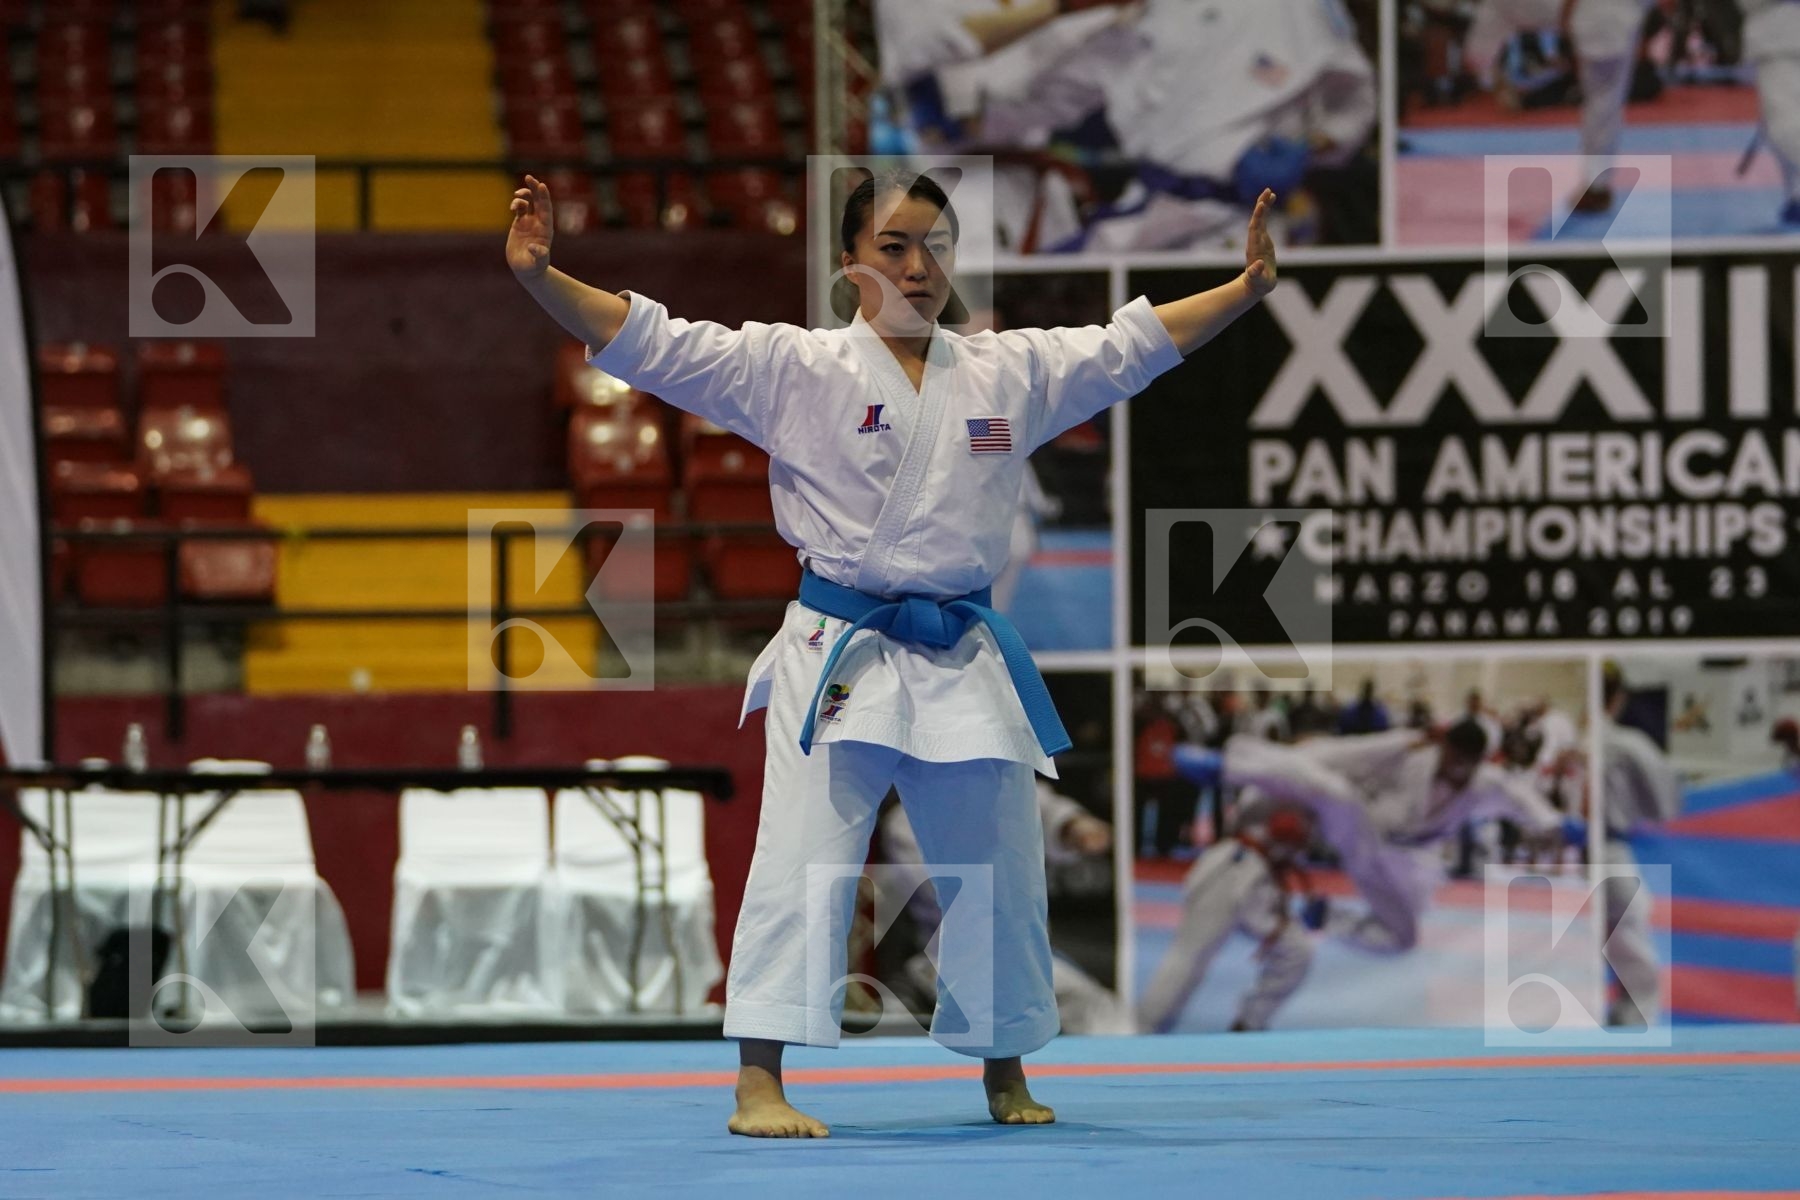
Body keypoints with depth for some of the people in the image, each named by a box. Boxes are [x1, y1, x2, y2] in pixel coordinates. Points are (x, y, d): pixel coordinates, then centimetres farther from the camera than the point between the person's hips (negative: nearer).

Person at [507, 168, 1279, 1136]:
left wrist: (1250, 286, 8)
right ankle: (759, 1083, -12)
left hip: (963, 661, 4)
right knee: (804, 861, -12)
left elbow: (1136, 341, 15)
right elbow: (649, 343, -10)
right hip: (837, 658, -4)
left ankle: (1003, 1073, 30)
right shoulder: (794, 368, -4)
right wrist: (539, 277, -23)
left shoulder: (1009, 373, 8)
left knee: (998, 868, 12)